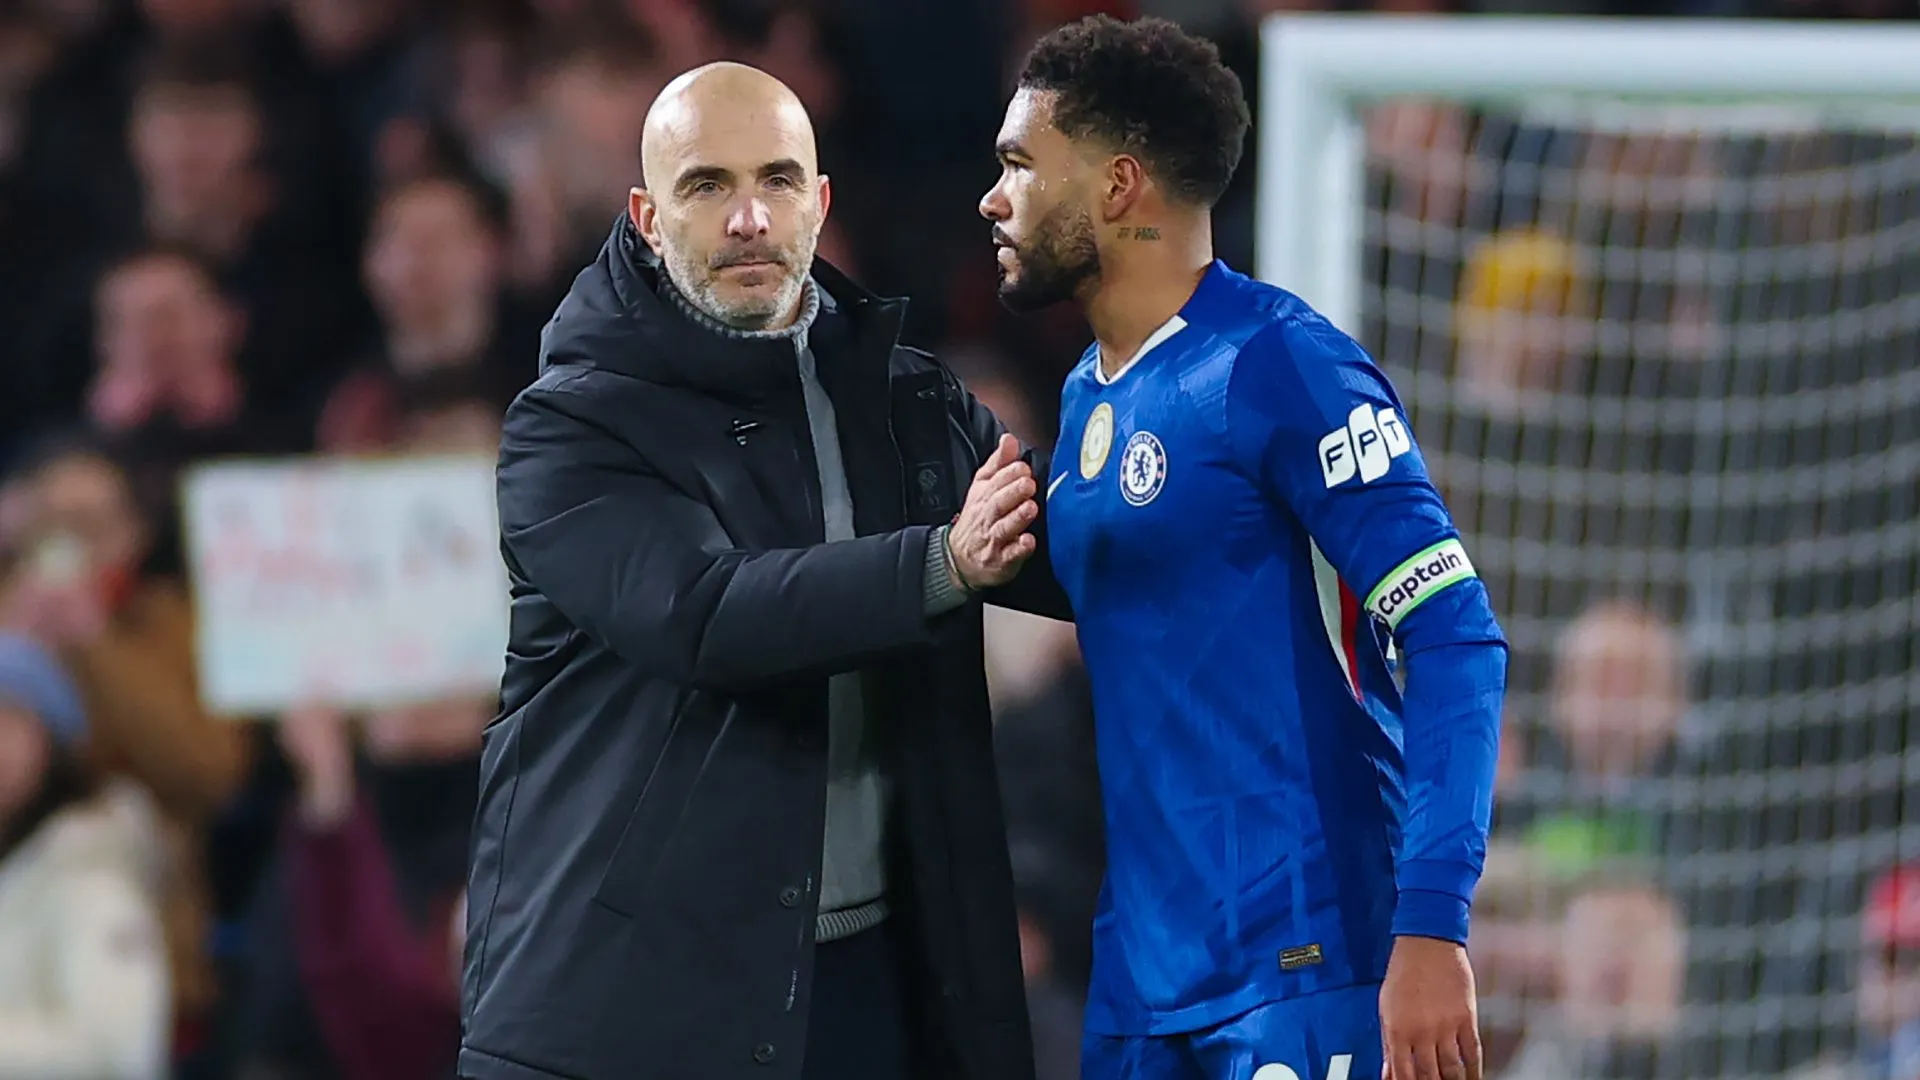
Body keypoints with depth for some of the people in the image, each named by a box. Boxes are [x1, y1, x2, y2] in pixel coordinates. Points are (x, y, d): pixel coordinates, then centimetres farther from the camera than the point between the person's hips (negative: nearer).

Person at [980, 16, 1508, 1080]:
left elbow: (1456, 640, -16)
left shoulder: (1278, 369, -11)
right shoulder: (1086, 397, 15)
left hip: (1302, 977, -8)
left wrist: (1429, 931, -23)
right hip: (1140, 987, 8)